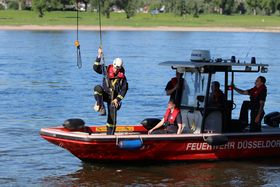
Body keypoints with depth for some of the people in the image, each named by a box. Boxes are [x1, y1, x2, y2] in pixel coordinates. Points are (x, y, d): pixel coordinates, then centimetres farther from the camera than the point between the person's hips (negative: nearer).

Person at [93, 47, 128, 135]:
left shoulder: (122, 77, -3)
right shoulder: (107, 70, -1)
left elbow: (124, 90, -1)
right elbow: (96, 68, -11)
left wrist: (117, 99, -12)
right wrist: (99, 57, -22)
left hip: (113, 98, 0)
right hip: (105, 94, 1)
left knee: (112, 117, -6)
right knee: (98, 88, -33)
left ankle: (110, 134, 3)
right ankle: (101, 107, -40)